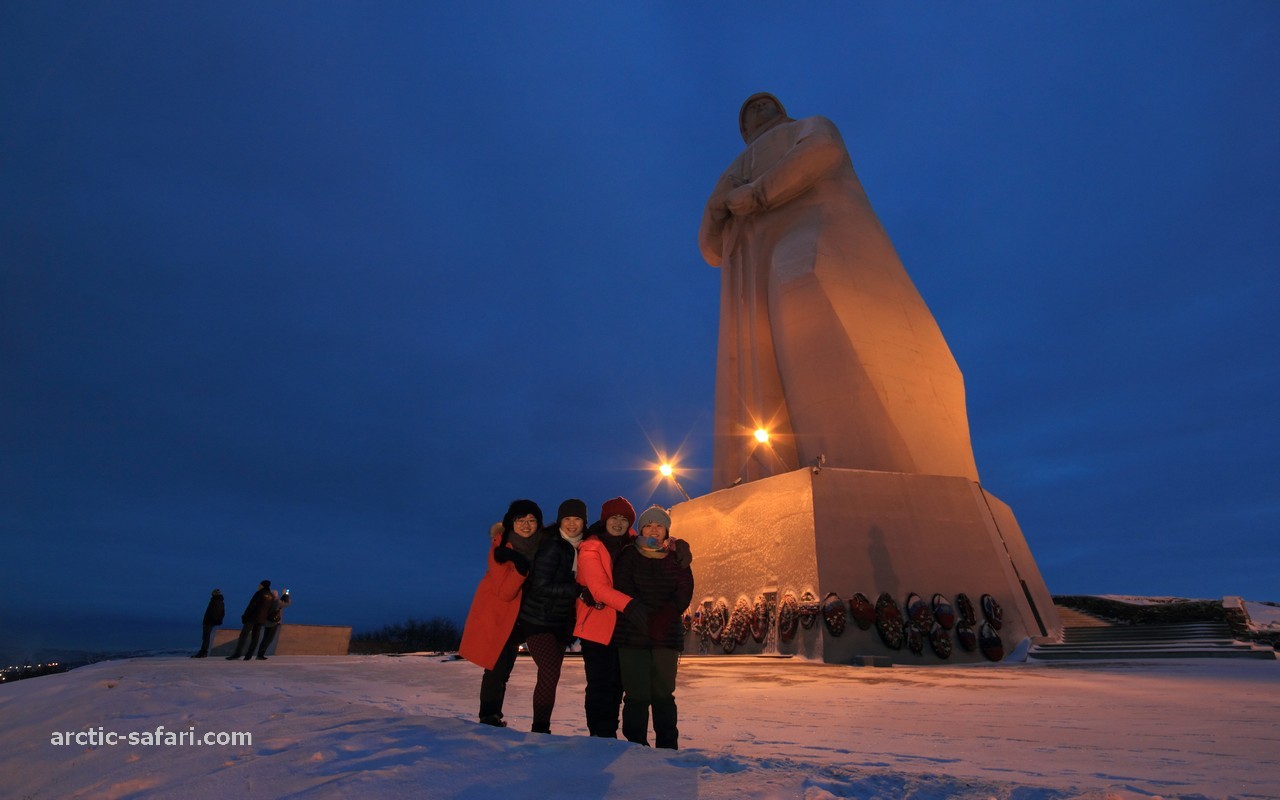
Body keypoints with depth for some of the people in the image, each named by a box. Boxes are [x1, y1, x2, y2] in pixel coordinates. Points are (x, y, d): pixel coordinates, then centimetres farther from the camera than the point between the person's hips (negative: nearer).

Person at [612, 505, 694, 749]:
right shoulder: (629, 555, 5)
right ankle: (636, 745, 10)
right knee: (637, 694, -3)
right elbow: (623, 590, -5)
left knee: (664, 693, 2)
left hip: (668, 635, 2)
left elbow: (684, 594, 1)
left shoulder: (677, 558, 10)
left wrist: (664, 617, -15)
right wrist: (645, 620, -16)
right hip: (632, 634, -1)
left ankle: (668, 746, 14)